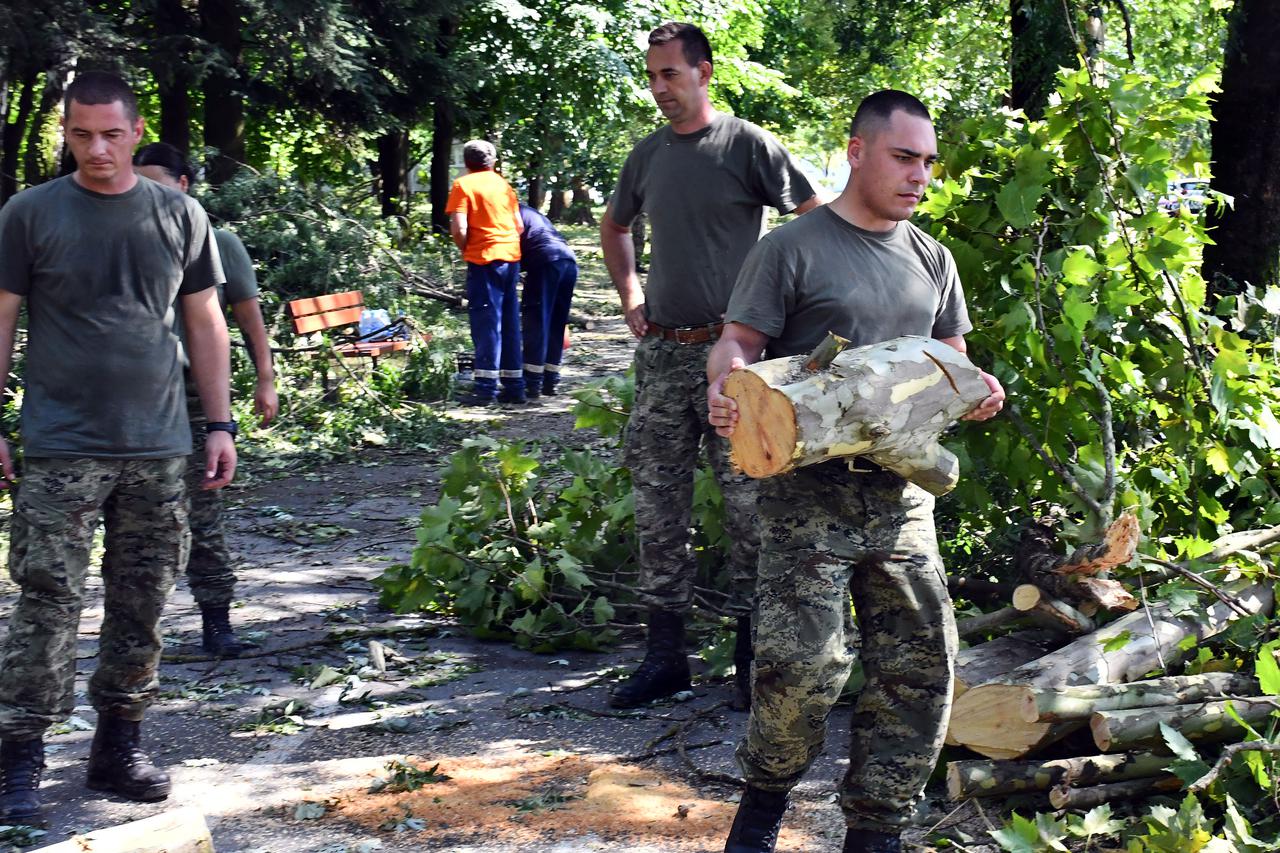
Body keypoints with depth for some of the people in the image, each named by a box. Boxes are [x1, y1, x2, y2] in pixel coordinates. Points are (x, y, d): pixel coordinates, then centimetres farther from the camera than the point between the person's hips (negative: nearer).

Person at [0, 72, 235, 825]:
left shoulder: (179, 217, 8)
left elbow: (206, 324, 13)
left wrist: (221, 425, 8)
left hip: (158, 449, 3)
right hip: (62, 449, -3)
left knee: (142, 605, 8)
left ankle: (120, 746, 20)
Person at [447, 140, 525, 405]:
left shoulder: (463, 185, -4)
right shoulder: (504, 184, 14)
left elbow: (459, 228, -12)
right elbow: (519, 226, 14)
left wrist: (465, 250, 4)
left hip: (484, 258, -6)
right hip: (511, 257, 6)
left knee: (486, 323, -5)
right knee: (509, 323, 10)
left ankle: (485, 388, -7)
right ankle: (514, 386, 12)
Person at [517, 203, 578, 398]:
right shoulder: (531, 213, 34)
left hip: (546, 261, -7)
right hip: (569, 260, 7)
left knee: (536, 323, -3)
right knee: (556, 326, 13)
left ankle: (532, 383, -4)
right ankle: (550, 382, 15)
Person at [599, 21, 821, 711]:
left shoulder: (747, 145, -4)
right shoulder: (647, 155, 12)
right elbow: (614, 226, 30)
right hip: (661, 353, 6)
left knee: (747, 506, 0)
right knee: (656, 506, 7)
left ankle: (751, 656, 10)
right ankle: (665, 654, 16)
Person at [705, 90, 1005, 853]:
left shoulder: (931, 259, 16)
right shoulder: (794, 248, -1)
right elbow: (738, 344, -3)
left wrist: (974, 392, 0)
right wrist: (727, 385, -26)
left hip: (901, 491, 6)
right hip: (810, 490, -6)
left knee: (921, 663, 1)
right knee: (804, 662, -15)